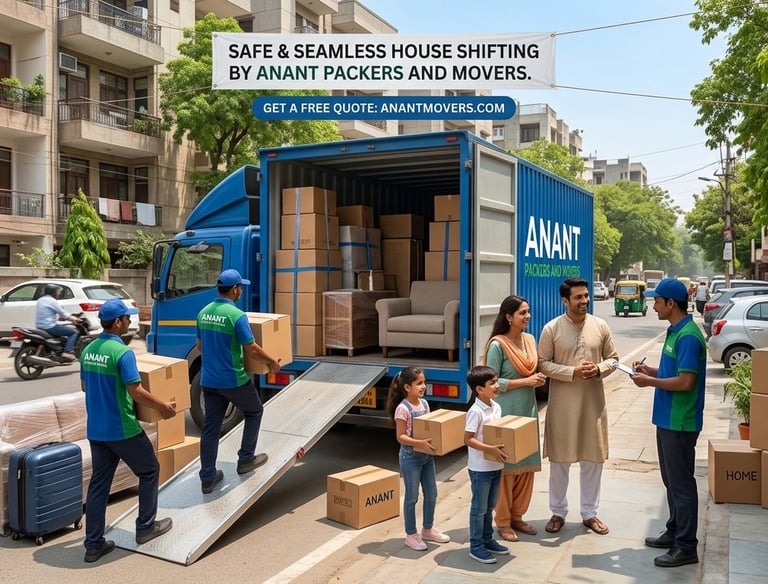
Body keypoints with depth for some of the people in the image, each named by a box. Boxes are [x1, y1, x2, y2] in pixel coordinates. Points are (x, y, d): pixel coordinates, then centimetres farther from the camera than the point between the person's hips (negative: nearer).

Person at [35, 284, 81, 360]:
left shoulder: (40, 300, 17)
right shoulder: (52, 301, -11)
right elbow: (63, 313, -8)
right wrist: (73, 319, 6)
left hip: (39, 327, 10)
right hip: (49, 327, -10)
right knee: (74, 332, -5)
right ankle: (66, 352, -18)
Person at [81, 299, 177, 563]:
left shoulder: (88, 350, 5)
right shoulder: (122, 352, -20)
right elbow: (136, 392, -22)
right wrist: (163, 406, -9)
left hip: (96, 430, 7)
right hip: (122, 430, -7)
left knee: (98, 483, 13)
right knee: (149, 471, 13)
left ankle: (94, 544, 17)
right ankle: (145, 527, 21)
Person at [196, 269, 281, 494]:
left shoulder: (203, 312, 4)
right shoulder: (236, 315, -18)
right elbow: (252, 349, -17)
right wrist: (272, 362, -1)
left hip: (209, 380, 6)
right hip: (233, 380, -6)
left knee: (210, 427, 10)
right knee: (254, 412, 19)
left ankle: (207, 479, 13)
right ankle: (246, 459, 23)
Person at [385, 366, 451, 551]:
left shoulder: (424, 403, 5)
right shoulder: (403, 409, -18)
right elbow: (400, 437, -18)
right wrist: (420, 443, -30)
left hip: (427, 455, 7)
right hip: (410, 457, -7)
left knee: (431, 494, 14)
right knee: (412, 497, 4)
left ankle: (428, 529, 32)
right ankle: (411, 535, 18)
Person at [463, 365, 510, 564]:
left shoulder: (496, 407, 5)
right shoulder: (476, 411, -20)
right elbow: (468, 439, -22)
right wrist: (489, 449, -29)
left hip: (495, 465, 8)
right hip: (480, 468, -8)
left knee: (490, 506, 20)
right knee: (479, 508, 5)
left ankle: (488, 540, 34)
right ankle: (476, 546, 17)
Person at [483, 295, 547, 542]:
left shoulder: (530, 340, 7)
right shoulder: (498, 345, -14)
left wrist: (539, 379, -3)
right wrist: (526, 381, -18)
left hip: (528, 411, 7)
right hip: (507, 413, -7)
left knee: (527, 465, 13)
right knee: (506, 467, 2)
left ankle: (517, 516, 28)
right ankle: (502, 522, 15)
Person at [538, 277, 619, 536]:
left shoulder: (600, 326, 1)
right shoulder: (551, 328, -7)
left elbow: (613, 358, 8)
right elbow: (543, 364, -6)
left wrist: (599, 369, -14)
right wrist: (572, 372, -19)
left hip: (593, 402, 3)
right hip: (562, 403, -2)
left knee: (593, 459, 10)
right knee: (559, 459, 7)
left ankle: (590, 513, 26)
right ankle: (558, 513, 22)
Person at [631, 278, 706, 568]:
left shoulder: (688, 336, -20)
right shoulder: (675, 331, 11)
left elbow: (685, 381, -24)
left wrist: (649, 381, -15)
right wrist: (651, 370, 6)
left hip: (680, 422, -10)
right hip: (667, 418, 10)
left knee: (681, 483, 0)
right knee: (671, 479, 19)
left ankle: (686, 547, 10)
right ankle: (674, 532, 31)